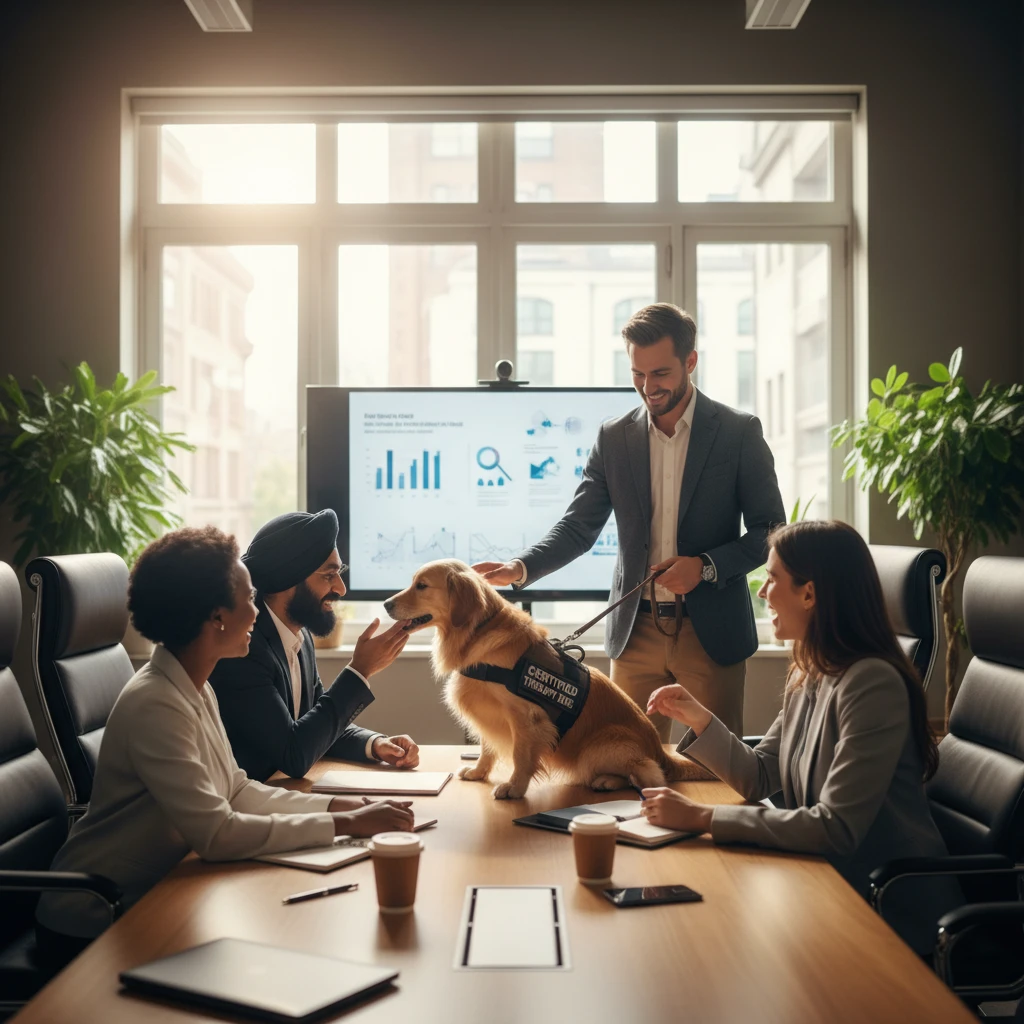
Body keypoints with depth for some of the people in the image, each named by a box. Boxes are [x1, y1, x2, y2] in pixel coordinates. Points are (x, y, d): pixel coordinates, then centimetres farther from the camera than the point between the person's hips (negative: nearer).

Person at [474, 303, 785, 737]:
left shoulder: (739, 432, -3)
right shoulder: (614, 437, 5)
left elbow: (771, 532, -1)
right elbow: (578, 527, 4)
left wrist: (706, 567, -16)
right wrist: (520, 568, -13)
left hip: (711, 633, -2)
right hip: (637, 632, 2)